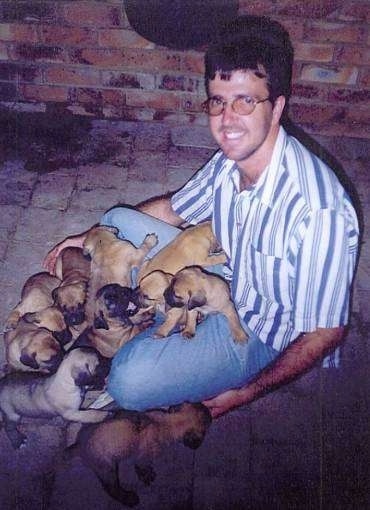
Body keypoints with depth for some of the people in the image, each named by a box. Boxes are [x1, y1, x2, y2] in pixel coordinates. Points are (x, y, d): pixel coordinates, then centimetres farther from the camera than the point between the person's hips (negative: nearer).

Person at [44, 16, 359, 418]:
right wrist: (93, 239, 10)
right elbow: (172, 209, 10)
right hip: (221, 281, 7)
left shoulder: (319, 211, -34)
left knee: (130, 382, -28)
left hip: (261, 332, -7)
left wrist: (247, 393, -15)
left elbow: (325, 333, -23)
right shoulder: (228, 163, -11)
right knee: (119, 222, 3)